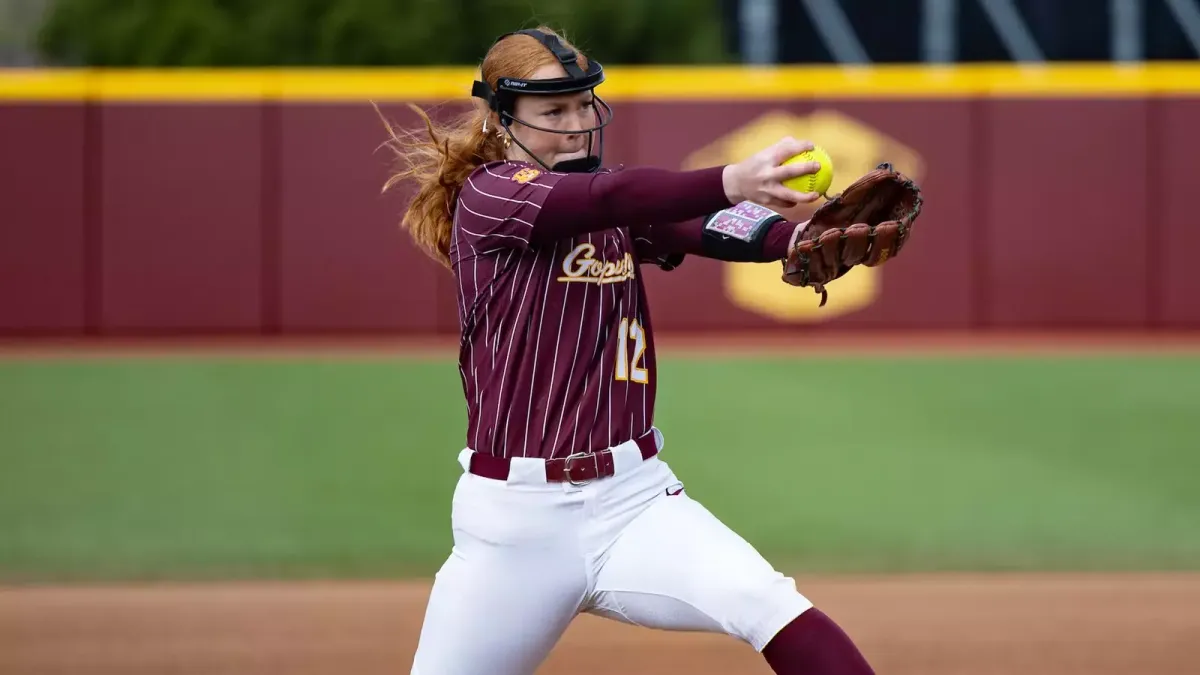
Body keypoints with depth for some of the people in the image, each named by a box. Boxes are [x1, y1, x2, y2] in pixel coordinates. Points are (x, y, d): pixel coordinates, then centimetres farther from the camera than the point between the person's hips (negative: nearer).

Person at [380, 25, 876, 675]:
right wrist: (732, 181, -42)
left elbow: (702, 228, -10)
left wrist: (802, 237, -33)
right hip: (513, 517, -3)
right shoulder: (487, 195, -5)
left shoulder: (625, 213, 10)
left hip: (633, 500, 3)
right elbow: (611, 197, -24)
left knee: (771, 607, -21)